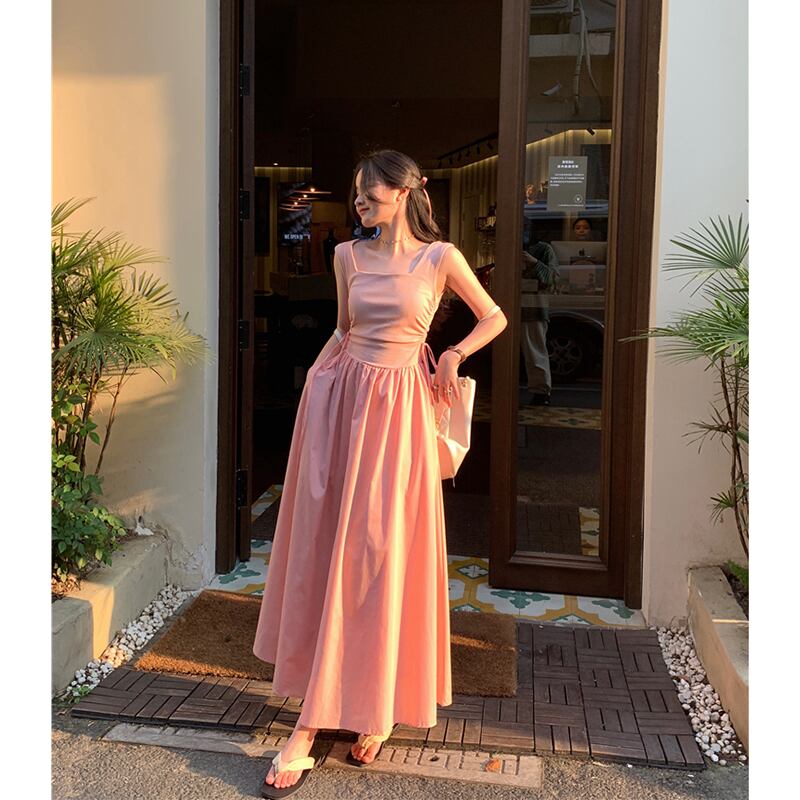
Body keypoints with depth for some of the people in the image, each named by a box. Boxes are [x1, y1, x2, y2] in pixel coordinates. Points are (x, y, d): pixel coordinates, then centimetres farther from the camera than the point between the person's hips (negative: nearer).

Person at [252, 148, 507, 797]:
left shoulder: (439, 256, -1)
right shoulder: (349, 255, 9)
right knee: (325, 544, 5)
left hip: (399, 407, -3)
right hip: (340, 398, 4)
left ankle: (376, 705, 16)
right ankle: (310, 724, 18)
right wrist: (314, 377, 13)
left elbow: (495, 317, 9)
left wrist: (453, 354, -2)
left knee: (382, 550, -1)